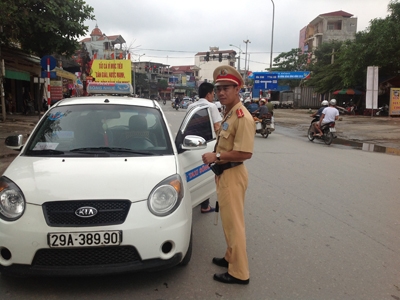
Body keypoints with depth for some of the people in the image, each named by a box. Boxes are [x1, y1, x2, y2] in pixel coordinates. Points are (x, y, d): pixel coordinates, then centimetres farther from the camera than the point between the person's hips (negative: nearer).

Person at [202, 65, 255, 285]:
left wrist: (216, 156, -19)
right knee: (228, 221, 21)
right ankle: (231, 258, 37)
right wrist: (215, 158, 7)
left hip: (232, 175, -10)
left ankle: (239, 273, 12)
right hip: (223, 174, 10)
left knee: (234, 223, -1)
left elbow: (245, 153, -26)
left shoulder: (242, 117, -20)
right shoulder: (228, 113, 11)